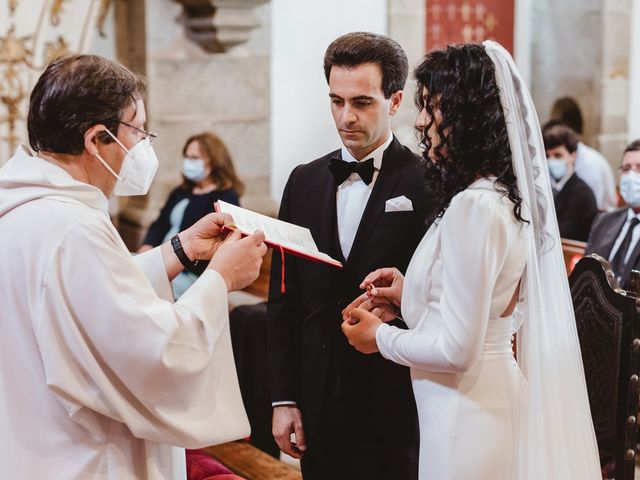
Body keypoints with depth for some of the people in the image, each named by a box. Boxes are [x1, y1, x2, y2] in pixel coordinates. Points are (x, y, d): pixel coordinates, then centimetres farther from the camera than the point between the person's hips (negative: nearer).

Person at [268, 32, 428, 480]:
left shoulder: (428, 183, -7)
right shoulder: (305, 181, 8)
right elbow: (283, 298, 8)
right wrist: (283, 398, 5)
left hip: (397, 408, -4)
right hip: (319, 406, 4)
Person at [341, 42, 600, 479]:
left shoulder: (472, 206, -22)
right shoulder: (509, 197, 6)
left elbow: (457, 349, -22)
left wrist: (380, 336, -7)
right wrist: (410, 298, 10)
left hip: (464, 417, -9)